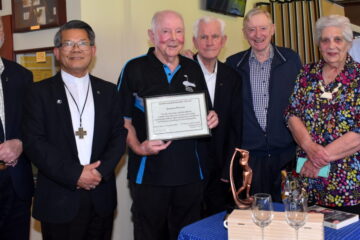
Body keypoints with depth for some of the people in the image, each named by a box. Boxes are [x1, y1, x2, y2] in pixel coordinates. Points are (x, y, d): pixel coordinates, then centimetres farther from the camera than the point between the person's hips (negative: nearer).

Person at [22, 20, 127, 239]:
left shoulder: (109, 91, 9)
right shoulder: (41, 92, 1)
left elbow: (119, 136, 5)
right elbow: (34, 142, -6)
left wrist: (101, 171, -11)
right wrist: (74, 174, -14)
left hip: (101, 200, 3)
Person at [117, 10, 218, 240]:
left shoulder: (194, 69, 8)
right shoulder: (134, 69, -4)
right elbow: (124, 120, -3)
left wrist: (211, 119, -3)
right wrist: (138, 148, -19)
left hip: (191, 172, 4)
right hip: (149, 173, -3)